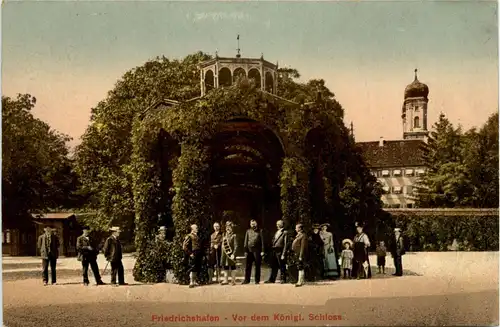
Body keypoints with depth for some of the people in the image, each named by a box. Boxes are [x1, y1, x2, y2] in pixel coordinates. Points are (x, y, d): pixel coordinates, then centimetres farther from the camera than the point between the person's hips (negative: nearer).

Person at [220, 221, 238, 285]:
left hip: (231, 254, -5)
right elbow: (222, 246, 16)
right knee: (225, 266, 6)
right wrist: (222, 255, 11)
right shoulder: (224, 236, 13)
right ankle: (226, 280, 11)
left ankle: (233, 280, 4)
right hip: (225, 254, 5)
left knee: (232, 267, 0)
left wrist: (233, 254, -17)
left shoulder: (233, 236, -4)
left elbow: (236, 246, -9)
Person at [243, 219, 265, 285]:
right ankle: (247, 280, 9)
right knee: (248, 266, 3)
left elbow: (262, 241, 1)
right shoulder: (248, 231, 13)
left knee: (257, 266, 1)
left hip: (257, 250, -3)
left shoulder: (259, 231, 5)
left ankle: (257, 280, 7)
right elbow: (246, 241, 12)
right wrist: (245, 250, 5)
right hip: (249, 250, 3)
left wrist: (262, 251, -6)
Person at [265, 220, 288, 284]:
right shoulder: (277, 232, 17)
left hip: (280, 251, -7)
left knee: (282, 266, -1)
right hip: (274, 251, 7)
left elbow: (285, 244, -11)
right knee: (273, 266, 10)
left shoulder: (285, 233, -6)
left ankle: (283, 279, 7)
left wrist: (283, 254, -15)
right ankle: (272, 279, 15)